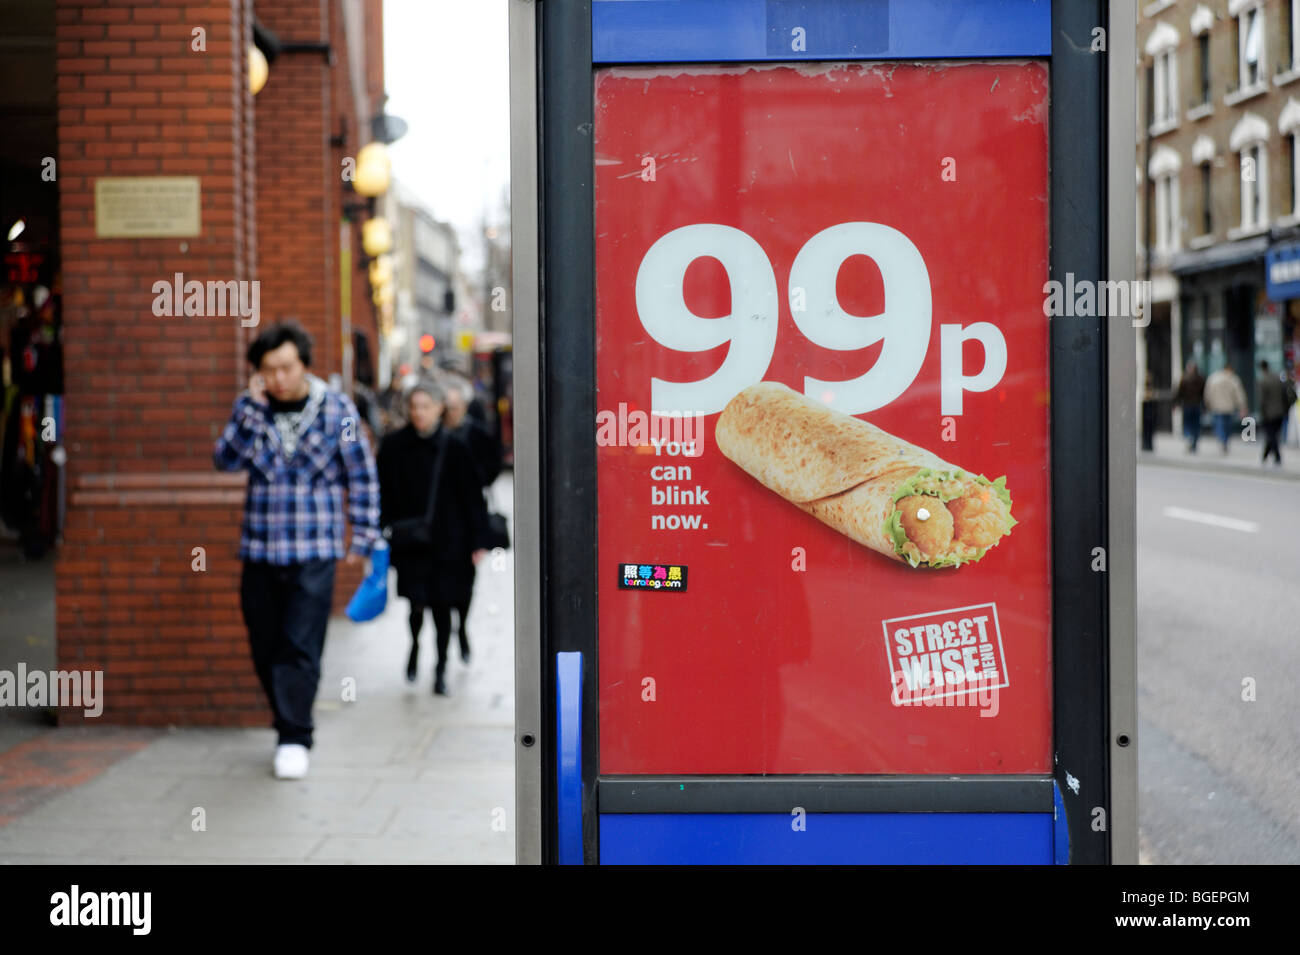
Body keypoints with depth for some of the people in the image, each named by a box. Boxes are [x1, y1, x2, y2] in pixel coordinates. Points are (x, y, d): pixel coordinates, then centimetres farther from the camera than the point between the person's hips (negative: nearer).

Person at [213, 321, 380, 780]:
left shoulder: (337, 410, -1)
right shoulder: (250, 408, 6)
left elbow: (362, 476, 5)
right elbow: (226, 459, -8)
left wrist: (364, 536, 4)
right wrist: (254, 409, -15)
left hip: (314, 553, -3)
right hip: (259, 551, 3)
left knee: (300, 648, -9)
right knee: (265, 649, 7)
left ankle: (294, 738, -2)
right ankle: (289, 725, 23)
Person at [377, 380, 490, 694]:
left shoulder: (454, 448, -4)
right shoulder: (393, 446, 0)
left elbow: (472, 497, -2)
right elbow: (384, 496, 3)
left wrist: (477, 541, -4)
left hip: (446, 542, 0)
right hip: (409, 541, 0)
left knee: (442, 604, 4)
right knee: (417, 602, -4)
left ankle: (441, 668, 20)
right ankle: (415, 645, 29)